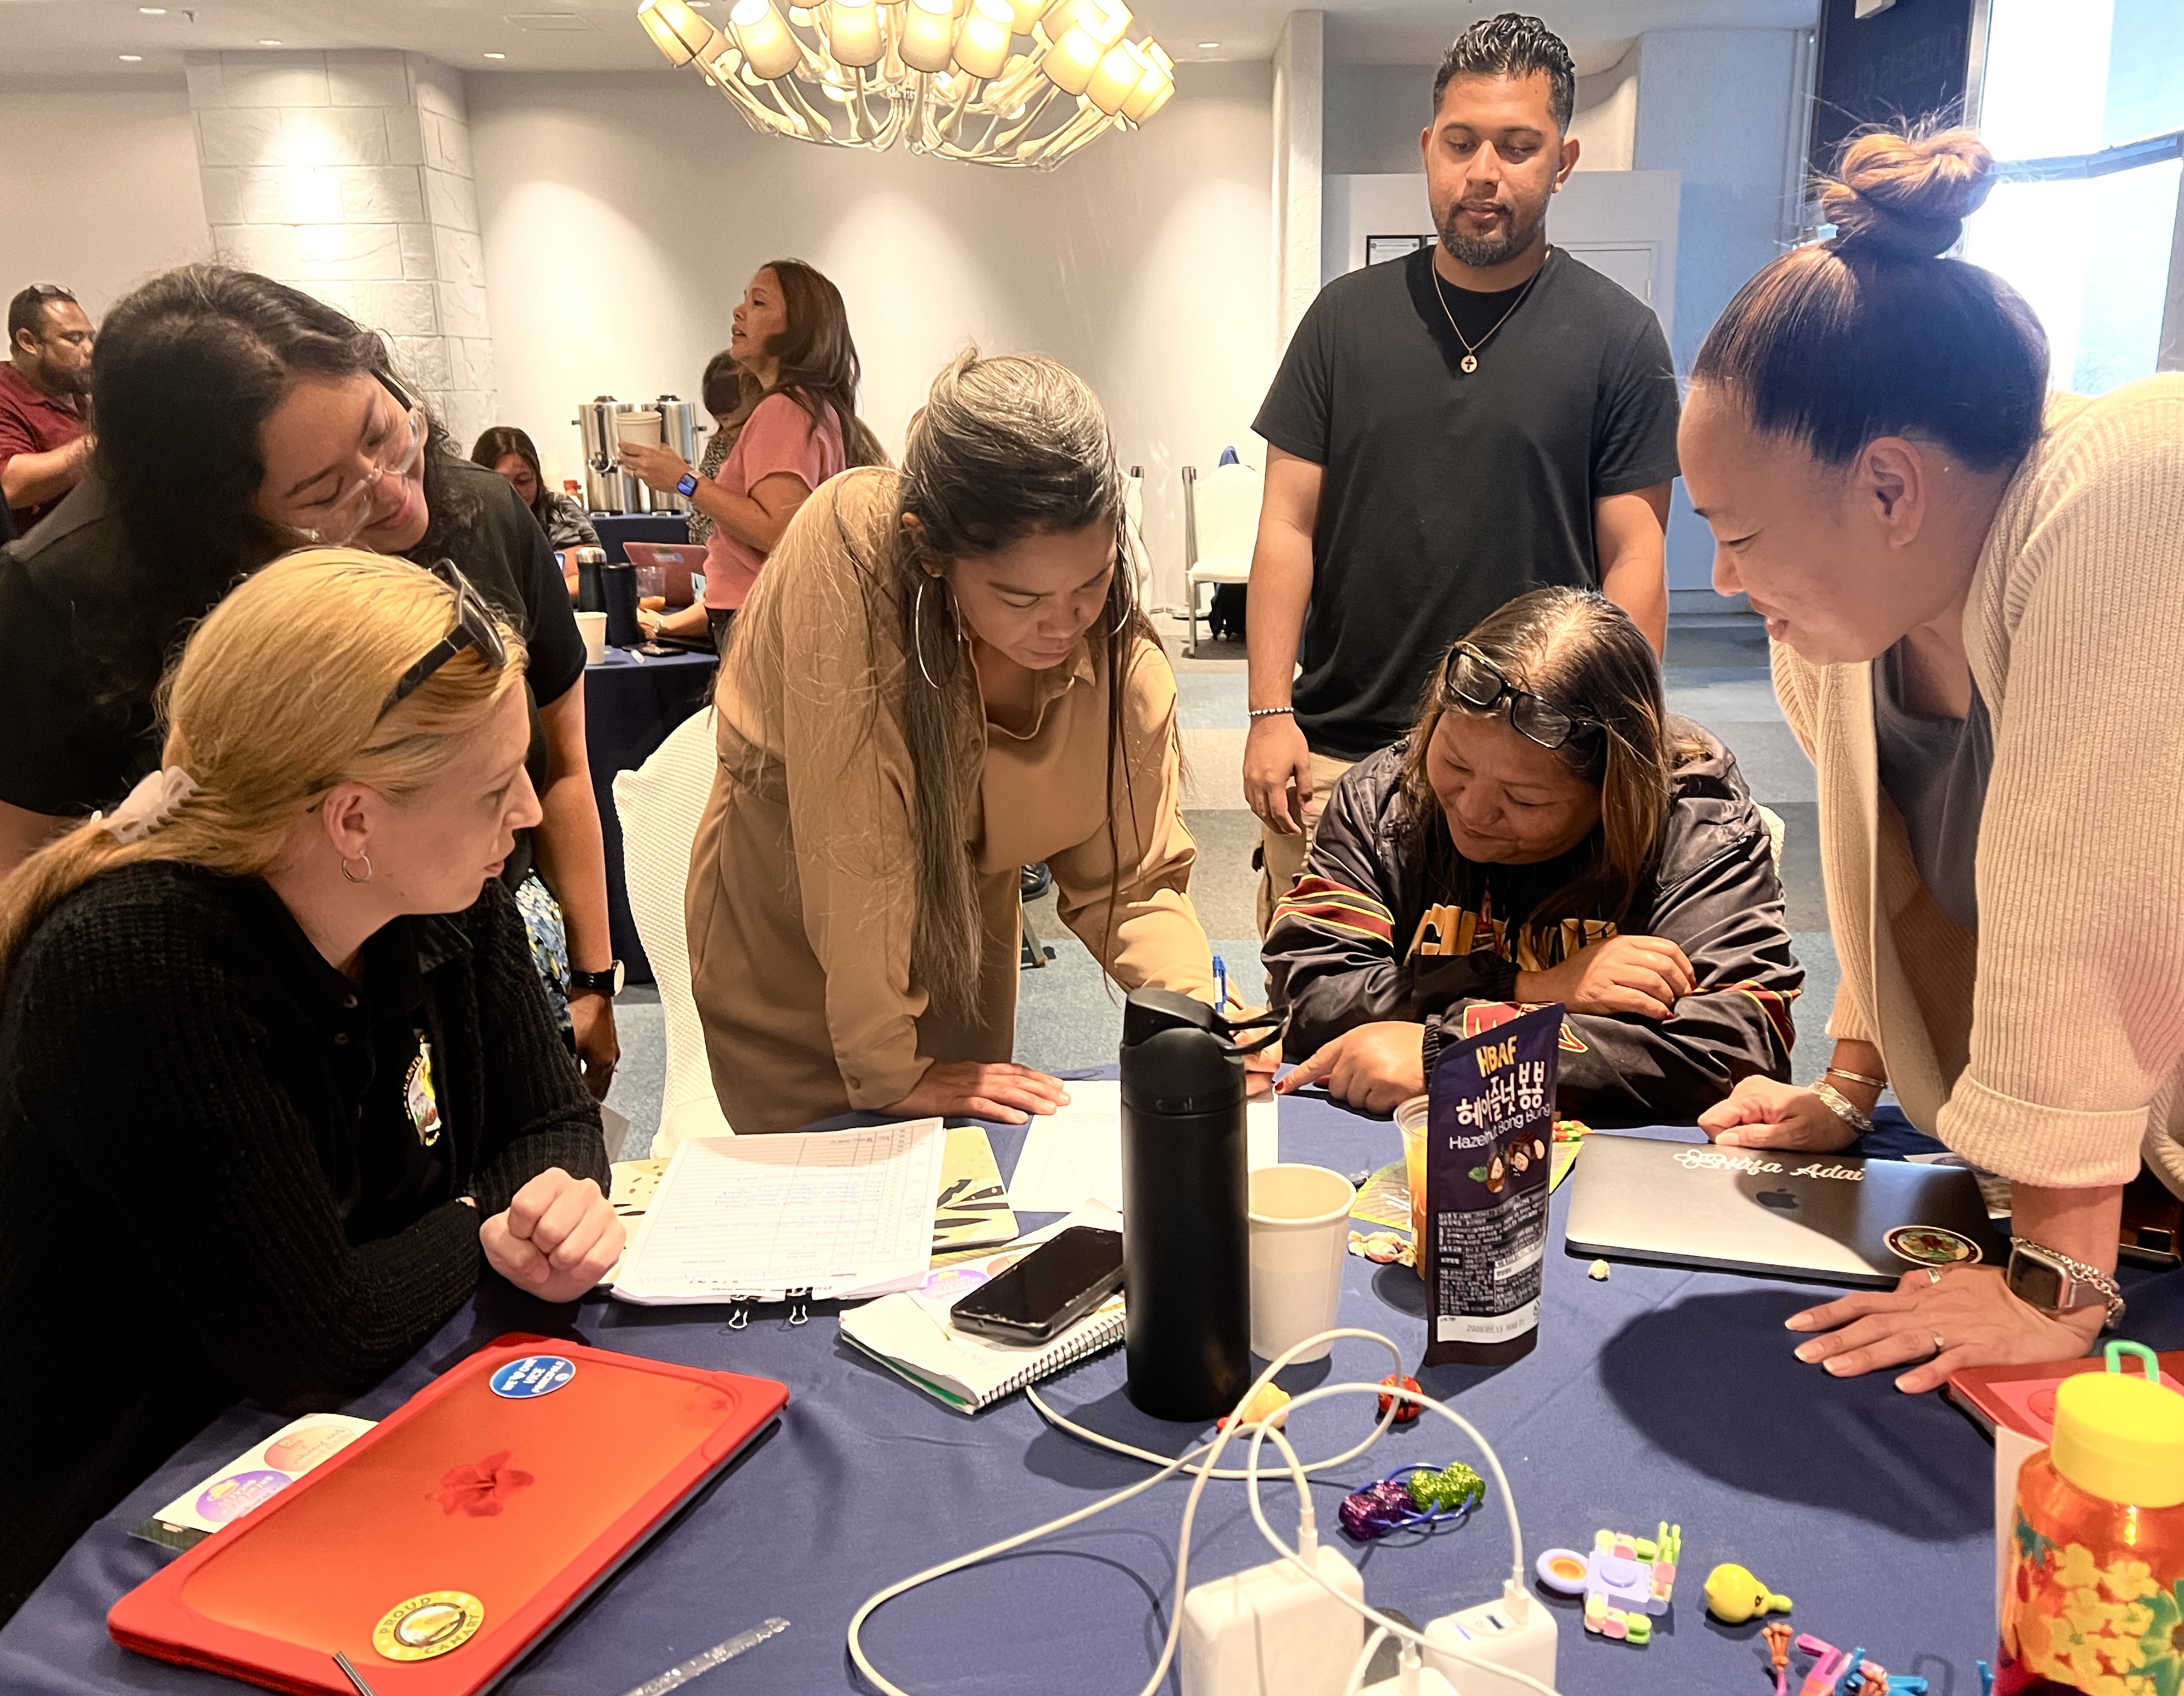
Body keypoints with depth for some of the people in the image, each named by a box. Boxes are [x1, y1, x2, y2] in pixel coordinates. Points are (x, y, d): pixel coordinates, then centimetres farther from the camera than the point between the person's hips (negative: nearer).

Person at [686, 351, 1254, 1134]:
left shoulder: (1124, 660, -21)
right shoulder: (850, 547, -35)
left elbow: (1130, 880, -10)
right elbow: (852, 841, -33)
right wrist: (889, 1071, -27)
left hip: (965, 914, 4)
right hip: (790, 931, -3)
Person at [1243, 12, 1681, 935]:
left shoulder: (1620, 337, 2)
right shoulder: (1347, 315, 6)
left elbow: (1633, 559, 0)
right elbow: (1289, 524, 5)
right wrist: (1271, 713, -3)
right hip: (1333, 753, 2)